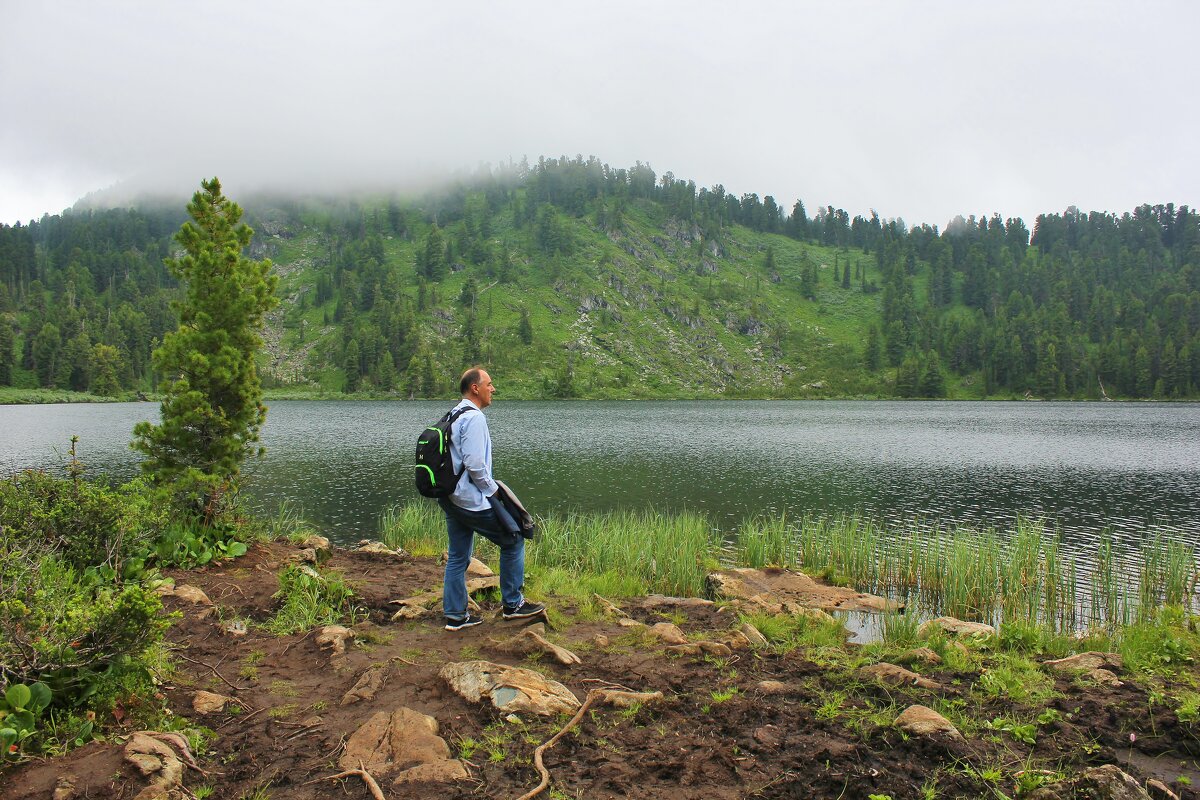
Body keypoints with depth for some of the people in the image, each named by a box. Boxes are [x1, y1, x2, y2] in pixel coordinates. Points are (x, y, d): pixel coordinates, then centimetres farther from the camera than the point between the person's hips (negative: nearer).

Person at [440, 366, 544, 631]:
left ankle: (455, 615, 19)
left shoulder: (453, 416, 14)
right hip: (473, 500, -9)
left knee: (458, 556, 14)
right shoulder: (474, 417, -16)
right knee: (513, 540, 5)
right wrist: (492, 488, -10)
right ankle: (513, 604, 12)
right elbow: (474, 463, -25)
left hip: (450, 498, 10)